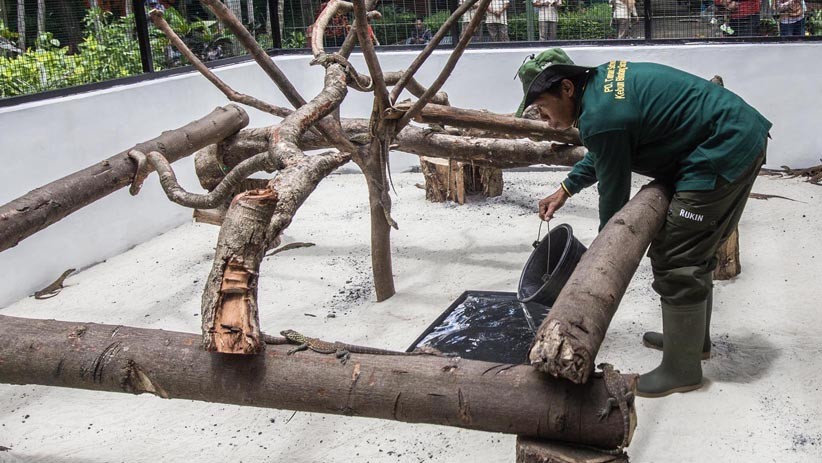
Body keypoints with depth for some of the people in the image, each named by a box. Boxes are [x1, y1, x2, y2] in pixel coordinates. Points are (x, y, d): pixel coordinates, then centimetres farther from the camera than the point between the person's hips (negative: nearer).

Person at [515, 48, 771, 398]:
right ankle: (692, 338, 37)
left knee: (675, 263, -5)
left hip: (725, 154, -10)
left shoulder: (600, 118, -23)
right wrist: (565, 190, 22)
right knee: (693, 252, 21)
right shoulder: (602, 78, 6)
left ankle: (682, 369, 7)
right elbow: (601, 156, 22)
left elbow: (614, 193, -10)